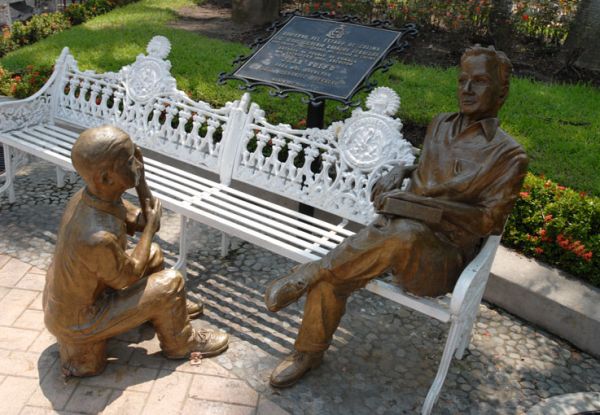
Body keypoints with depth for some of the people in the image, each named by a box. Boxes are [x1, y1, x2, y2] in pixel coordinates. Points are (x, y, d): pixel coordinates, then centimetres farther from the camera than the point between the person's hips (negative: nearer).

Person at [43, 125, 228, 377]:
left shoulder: (97, 196, -14)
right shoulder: (98, 238, -40)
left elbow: (142, 223, -2)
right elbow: (130, 277, -20)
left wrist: (140, 179, -15)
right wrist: (151, 224, -13)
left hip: (65, 300, 8)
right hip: (77, 322, -8)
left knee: (153, 255, 13)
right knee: (169, 283, -11)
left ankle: (167, 310, 36)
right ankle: (180, 343, 15)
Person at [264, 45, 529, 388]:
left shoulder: (508, 156, -3)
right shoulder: (440, 125, 16)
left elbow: (491, 219, -11)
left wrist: (413, 205, -21)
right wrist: (402, 171, 7)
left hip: (442, 259, -5)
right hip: (396, 229, 5)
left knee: (404, 233, -40)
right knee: (334, 276, -20)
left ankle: (312, 273, -19)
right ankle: (309, 353, 6)